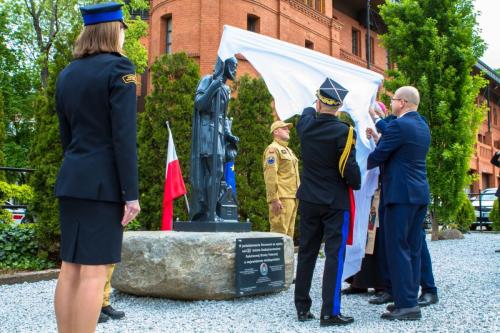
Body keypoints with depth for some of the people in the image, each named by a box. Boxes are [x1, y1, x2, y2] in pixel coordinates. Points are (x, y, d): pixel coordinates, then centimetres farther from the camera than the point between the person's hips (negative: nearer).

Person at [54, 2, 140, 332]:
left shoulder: (67, 73, 13)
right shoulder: (118, 67, -8)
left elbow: (66, 135, 16)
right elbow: (124, 136, -15)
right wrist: (131, 193, -14)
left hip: (71, 180, 7)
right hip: (104, 182, -7)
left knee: (70, 267, 10)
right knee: (94, 271, -4)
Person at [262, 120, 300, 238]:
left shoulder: (288, 150, 23)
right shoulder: (273, 149, -6)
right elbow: (270, 176, -16)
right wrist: (274, 199, -22)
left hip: (292, 197, 9)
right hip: (281, 198, -9)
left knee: (289, 232, 12)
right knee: (279, 232, -11)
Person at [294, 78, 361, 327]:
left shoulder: (305, 125, -1)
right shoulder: (343, 131, -15)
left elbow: (308, 111, 23)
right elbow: (349, 168, -15)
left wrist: (315, 108, 40)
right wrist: (356, 185, 4)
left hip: (309, 200, 5)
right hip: (336, 202, -5)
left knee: (306, 252, 12)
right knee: (334, 254, 1)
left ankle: (302, 308, 20)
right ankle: (329, 312, 2)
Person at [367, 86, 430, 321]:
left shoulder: (399, 125, -13)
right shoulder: (423, 126, 15)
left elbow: (377, 156, -11)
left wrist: (363, 166, 9)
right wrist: (378, 136, 20)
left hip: (401, 194, -9)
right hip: (420, 194, 9)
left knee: (397, 249, -5)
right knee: (413, 249, 12)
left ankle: (407, 305, -4)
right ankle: (410, 298, 18)